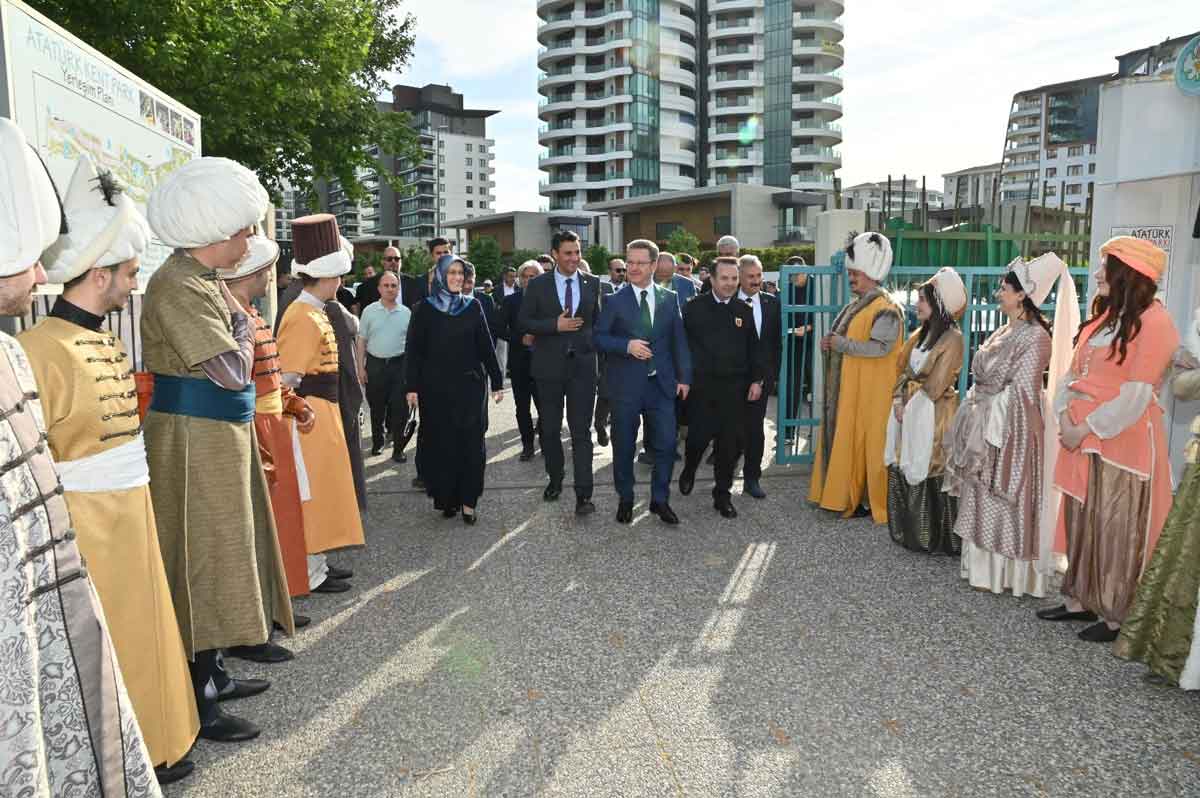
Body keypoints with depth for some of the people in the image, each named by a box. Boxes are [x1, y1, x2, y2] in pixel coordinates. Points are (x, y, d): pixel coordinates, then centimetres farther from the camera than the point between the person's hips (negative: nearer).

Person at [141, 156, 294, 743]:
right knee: (200, 562, -1)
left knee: (221, 555, 16)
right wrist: (243, 325, -6)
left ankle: (209, 673, 31)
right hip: (193, 443, -10)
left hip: (221, 437, 10)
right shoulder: (178, 288, -18)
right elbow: (233, 369, -20)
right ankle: (196, 704, 11)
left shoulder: (205, 281, 12)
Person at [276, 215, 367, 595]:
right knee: (311, 493, -2)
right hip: (312, 415, -10)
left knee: (320, 492, 16)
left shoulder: (316, 312, 13)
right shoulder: (304, 318, -17)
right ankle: (309, 574, 7)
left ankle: (317, 562, 27)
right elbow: (287, 378, -21)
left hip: (324, 413, 10)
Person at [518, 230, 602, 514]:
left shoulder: (592, 284, 4)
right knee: (550, 429, 12)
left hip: (583, 365, 0)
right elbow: (524, 321, -2)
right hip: (549, 366, 1)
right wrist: (555, 325, -14)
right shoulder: (537, 285, 1)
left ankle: (583, 494, -4)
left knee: (582, 432, -4)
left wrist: (594, 343, 2)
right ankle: (555, 480, 30)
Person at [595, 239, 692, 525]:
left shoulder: (670, 298, 6)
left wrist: (684, 377, 3)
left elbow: (679, 340, 8)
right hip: (626, 385, -1)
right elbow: (599, 337, -1)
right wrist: (626, 345, -17)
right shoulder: (614, 301, 0)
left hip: (661, 383, 2)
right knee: (623, 446, 8)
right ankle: (625, 499, 25)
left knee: (666, 444, 0)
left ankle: (660, 500, 17)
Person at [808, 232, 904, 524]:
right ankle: (844, 492, 19)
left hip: (868, 391, -9)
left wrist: (841, 343, -22)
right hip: (846, 388, 9)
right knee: (843, 440, 10)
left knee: (864, 442, -3)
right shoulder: (856, 306, 16)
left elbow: (879, 347, -25)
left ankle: (867, 500, 7)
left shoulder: (885, 309, -13)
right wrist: (832, 344, 9)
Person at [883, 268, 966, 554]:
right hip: (908, 412, 8)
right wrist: (898, 400, -2)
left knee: (928, 474, -2)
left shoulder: (952, 338, -12)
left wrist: (912, 403, -8)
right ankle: (909, 532, 23)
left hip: (931, 416, -8)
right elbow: (904, 371, 11)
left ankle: (934, 539, 11)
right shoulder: (921, 334, 12)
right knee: (904, 470, 10)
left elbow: (935, 385, -16)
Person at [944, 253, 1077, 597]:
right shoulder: (1005, 331, 12)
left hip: (1010, 431, -9)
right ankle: (983, 566, 24)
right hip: (987, 423, 9)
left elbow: (1020, 392, -18)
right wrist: (975, 417, 12)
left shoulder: (1035, 337, -15)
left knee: (1003, 500, 0)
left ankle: (1002, 573, 12)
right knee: (982, 497, 13)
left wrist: (991, 428, -17)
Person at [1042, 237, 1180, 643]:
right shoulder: (1102, 317, 15)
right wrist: (1065, 418, -3)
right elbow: (1072, 374, 12)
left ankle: (1115, 616, 11)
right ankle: (1079, 599, 25)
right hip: (1082, 438, 8)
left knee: (1116, 529, 0)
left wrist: (1086, 428, -15)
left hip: (1123, 440, -8)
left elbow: (1136, 395, -17)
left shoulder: (1154, 321, -12)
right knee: (1081, 520, 13)